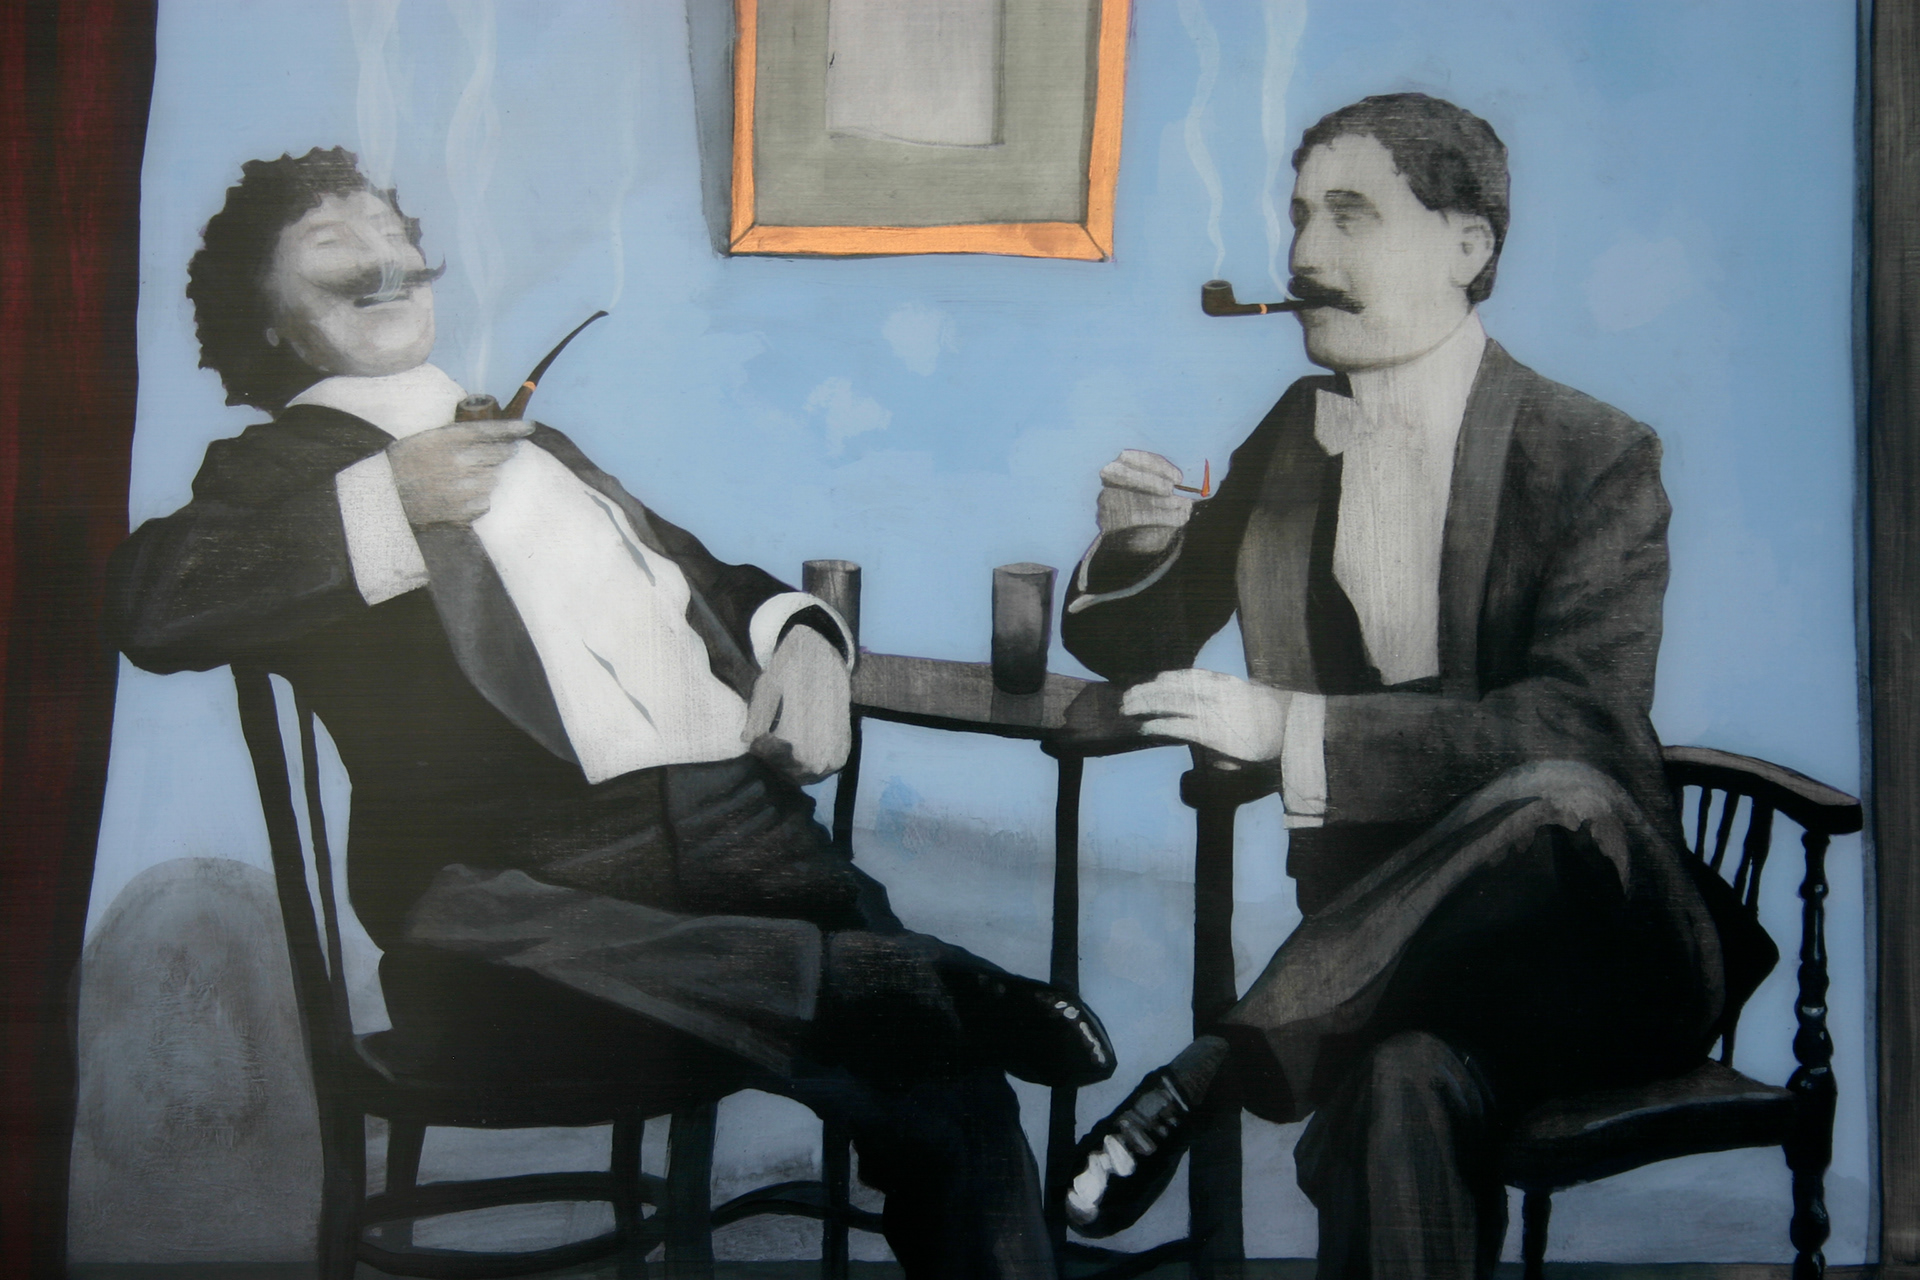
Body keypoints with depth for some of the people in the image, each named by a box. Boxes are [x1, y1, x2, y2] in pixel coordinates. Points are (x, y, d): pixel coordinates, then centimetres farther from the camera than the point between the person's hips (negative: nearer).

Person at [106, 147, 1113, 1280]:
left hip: (740, 827, 5)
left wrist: (800, 635, 16)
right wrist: (385, 503, -7)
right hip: (516, 878, -4)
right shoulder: (282, 469, 15)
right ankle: (929, 984, -41)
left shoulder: (534, 443, 34)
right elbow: (153, 606, -5)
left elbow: (704, 578, 39)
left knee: (941, 1084, -23)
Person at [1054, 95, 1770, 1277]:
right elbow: (1136, 652, 17)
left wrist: (1297, 728, -28)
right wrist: (1131, 546, -7)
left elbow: (1583, 724, -21)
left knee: (1558, 796, -38)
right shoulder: (1293, 438, 10)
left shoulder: (1596, 455, -6)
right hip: (1386, 932, 2)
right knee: (1408, 1084, -37)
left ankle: (1205, 1072, -31)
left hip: (1590, 944, -1)